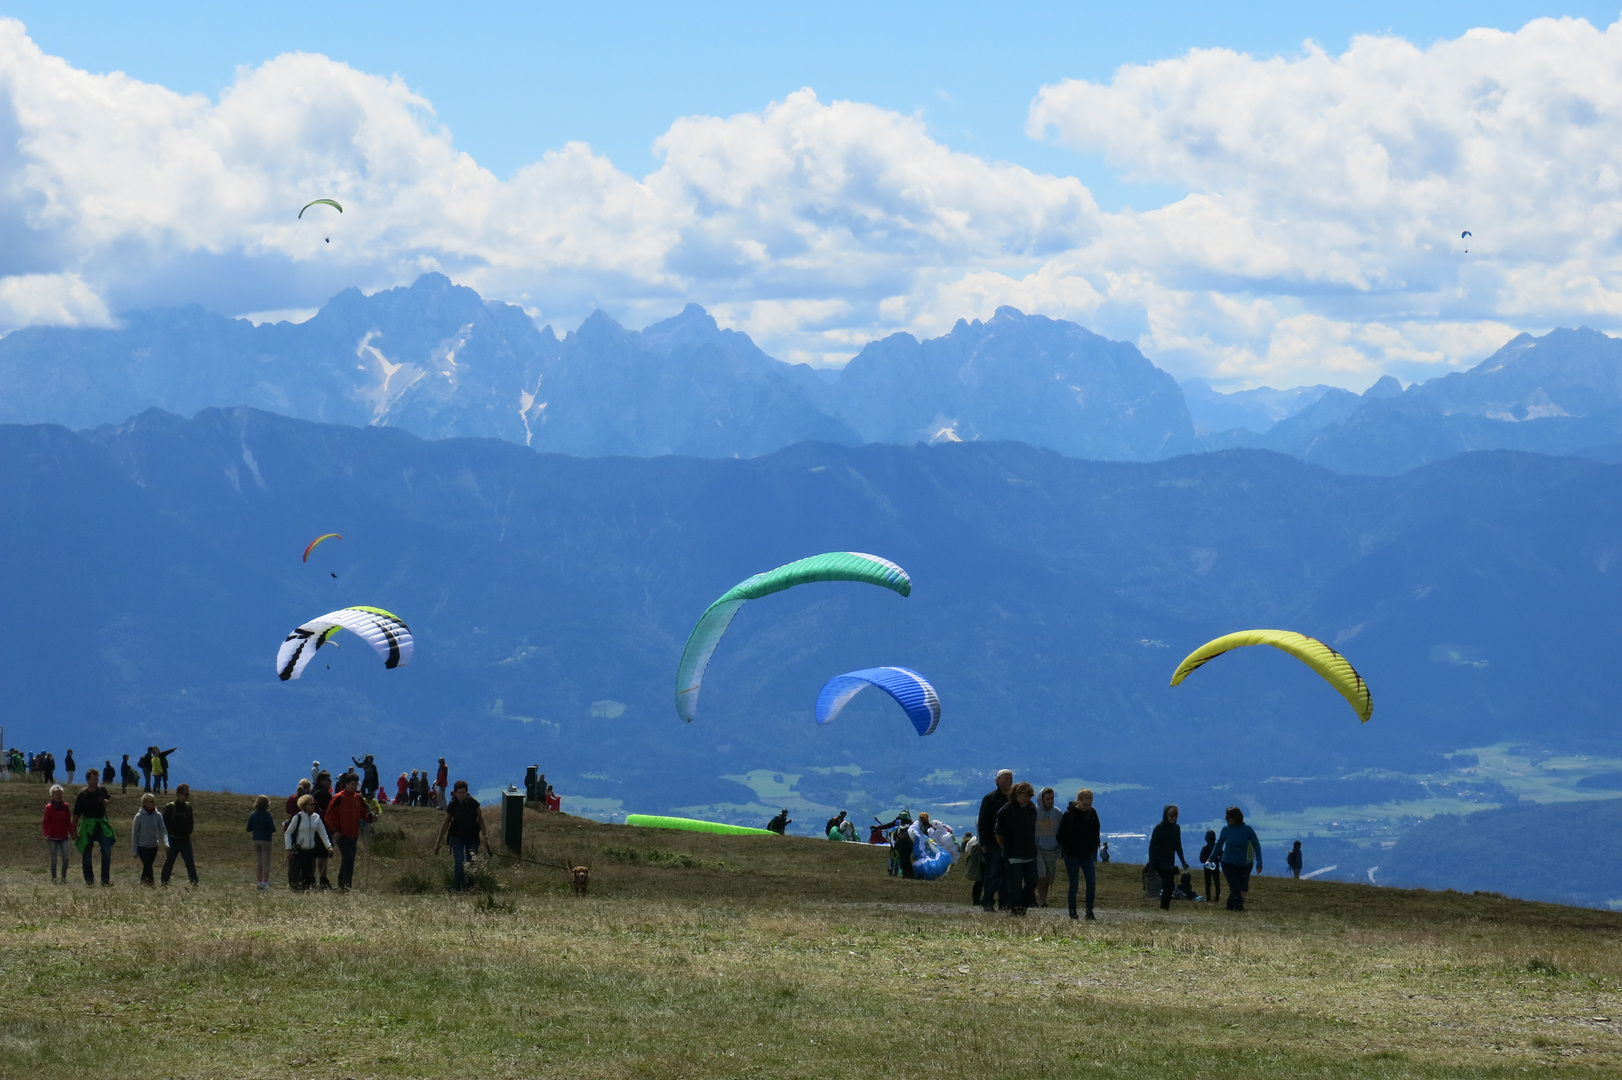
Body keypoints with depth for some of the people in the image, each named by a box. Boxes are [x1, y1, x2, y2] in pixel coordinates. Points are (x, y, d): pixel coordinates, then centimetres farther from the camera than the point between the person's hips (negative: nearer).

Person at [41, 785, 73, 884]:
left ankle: (63, 878, 7)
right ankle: (53, 879, 10)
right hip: (52, 837, -2)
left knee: (65, 859, -5)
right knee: (54, 859, 1)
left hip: (63, 837, 2)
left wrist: (72, 834, 10)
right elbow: (45, 822, -3)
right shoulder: (49, 807, -4)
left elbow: (68, 822, 12)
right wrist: (46, 834, -13)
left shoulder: (65, 806, 5)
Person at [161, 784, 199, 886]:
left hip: (185, 839, 4)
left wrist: (189, 832, 5)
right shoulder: (170, 807, -10)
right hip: (173, 840, -4)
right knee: (169, 862, 6)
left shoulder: (188, 807, 8)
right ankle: (165, 882, 16)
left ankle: (194, 882, -3)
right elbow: (165, 824, -8)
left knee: (190, 862, -2)